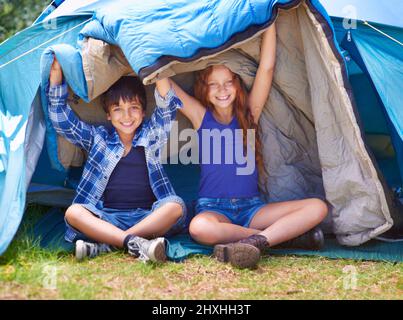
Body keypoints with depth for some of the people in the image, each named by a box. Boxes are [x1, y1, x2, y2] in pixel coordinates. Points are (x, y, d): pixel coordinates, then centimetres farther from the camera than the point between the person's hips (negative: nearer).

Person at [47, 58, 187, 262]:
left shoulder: (151, 135, 12)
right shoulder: (98, 138, 13)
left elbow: (167, 108, -5)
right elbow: (61, 119, 8)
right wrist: (56, 75, -2)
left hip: (148, 216, 0)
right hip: (107, 218, 0)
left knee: (176, 206, -30)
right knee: (73, 212, -26)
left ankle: (104, 245, -33)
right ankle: (135, 242, -43)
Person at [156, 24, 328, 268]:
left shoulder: (248, 113, 7)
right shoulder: (200, 116, 3)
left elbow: (267, 68, -3)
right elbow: (164, 85, -5)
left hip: (251, 207, 2)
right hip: (213, 208, -2)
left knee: (317, 208, -17)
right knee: (200, 228, -40)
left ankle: (255, 240, -34)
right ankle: (287, 233, -26)